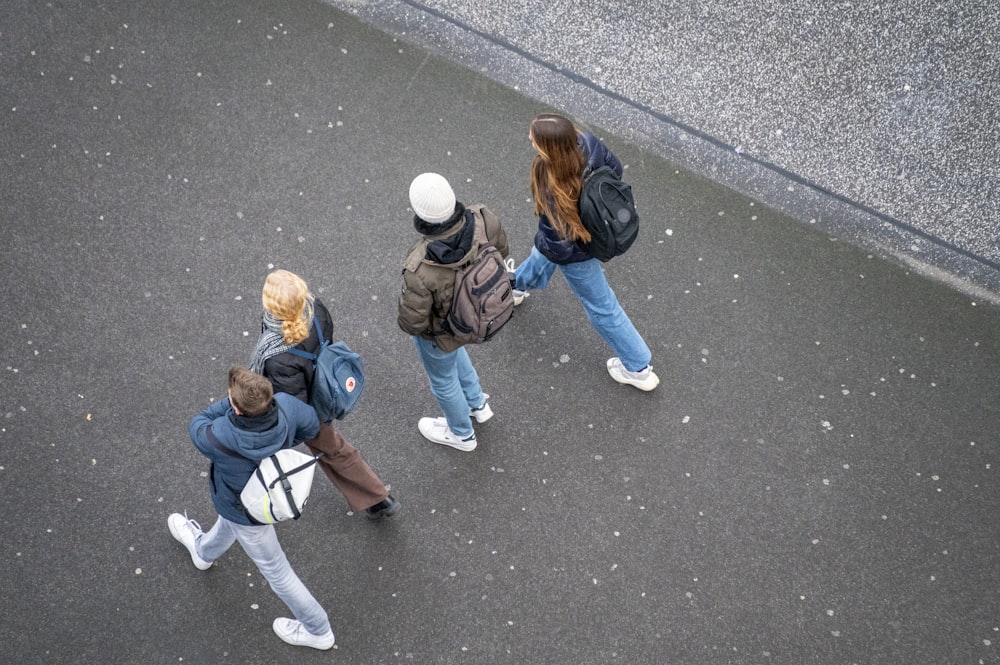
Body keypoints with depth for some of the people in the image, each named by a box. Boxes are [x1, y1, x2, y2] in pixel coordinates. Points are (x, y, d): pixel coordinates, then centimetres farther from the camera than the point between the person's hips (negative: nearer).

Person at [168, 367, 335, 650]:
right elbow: (311, 425, -10)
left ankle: (318, 631, 38)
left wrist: (229, 402, -24)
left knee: (275, 570, 18)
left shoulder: (220, 439, -45)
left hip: (249, 511, -5)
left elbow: (197, 426, -20)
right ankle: (204, 551, 72)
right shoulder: (286, 405, -34)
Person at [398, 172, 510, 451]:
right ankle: (477, 403, 61)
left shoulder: (421, 271, -45)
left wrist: (404, 321, -5)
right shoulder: (483, 219, -31)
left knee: (443, 379, 27)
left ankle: (461, 433, 57)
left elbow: (412, 322, -28)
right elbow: (500, 250, -8)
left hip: (439, 330, -5)